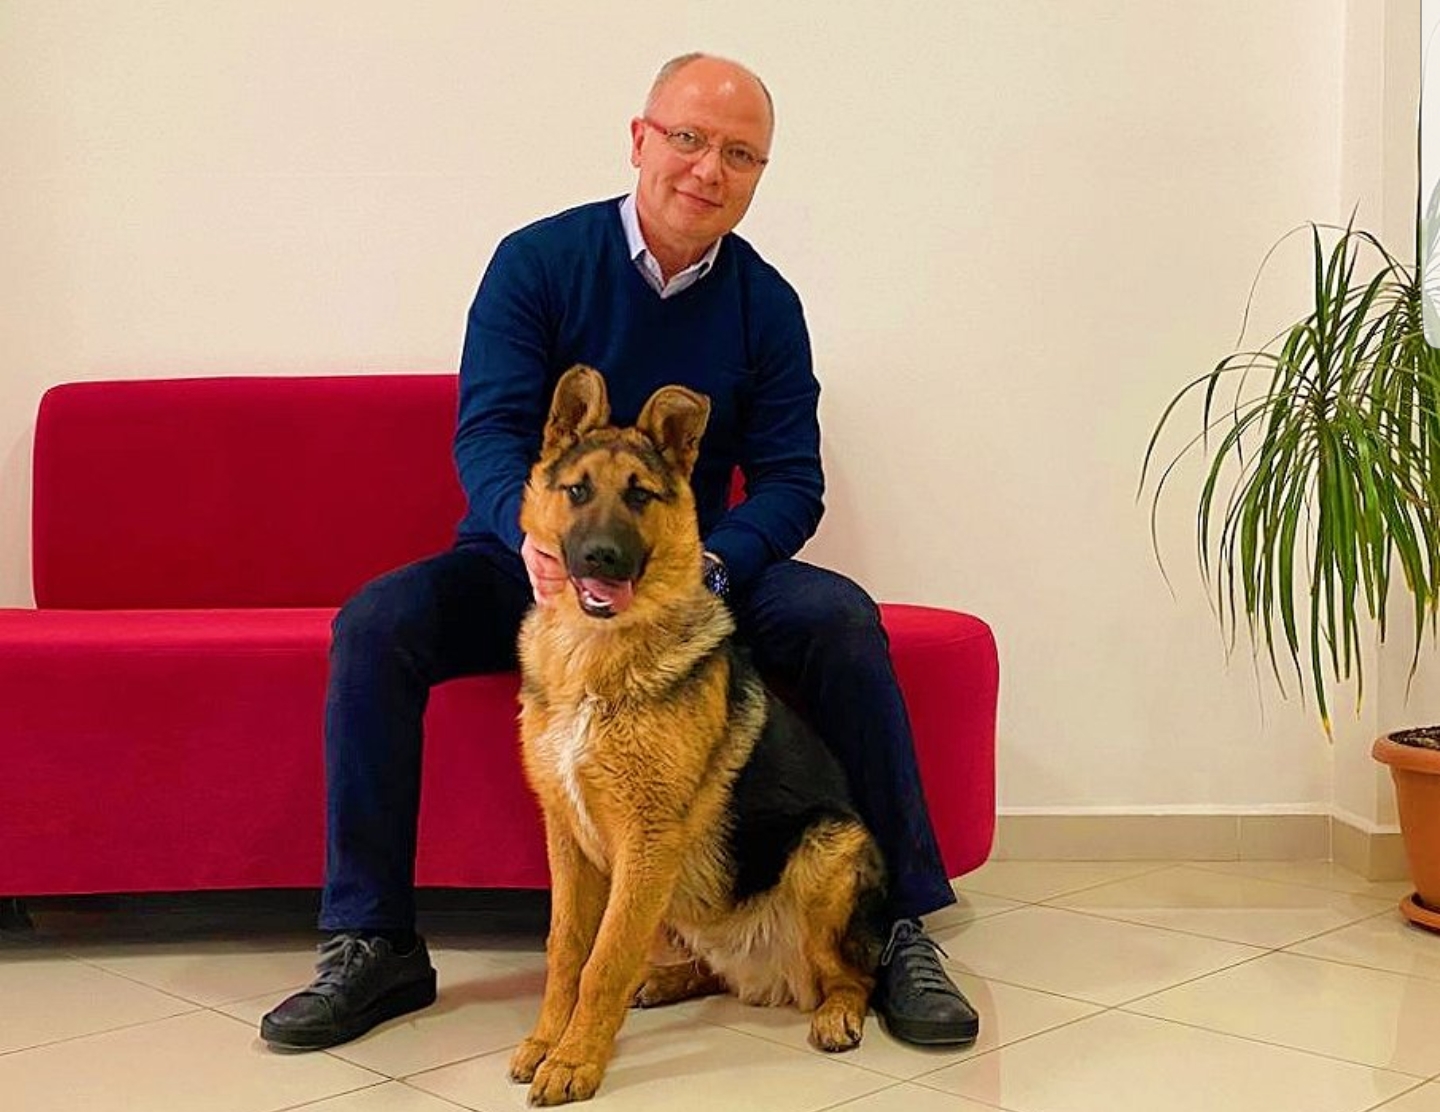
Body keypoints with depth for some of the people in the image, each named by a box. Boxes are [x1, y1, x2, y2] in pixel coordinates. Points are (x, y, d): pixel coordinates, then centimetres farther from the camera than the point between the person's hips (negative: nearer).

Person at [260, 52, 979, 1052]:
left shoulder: (765, 305, -2)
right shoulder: (539, 261, -8)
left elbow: (790, 480, -6)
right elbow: (488, 430, -17)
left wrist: (708, 568, -27)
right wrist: (531, 534, -40)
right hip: (530, 564, -1)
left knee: (840, 619, -26)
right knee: (376, 625, -27)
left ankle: (900, 930, -14)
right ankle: (371, 944, -16)